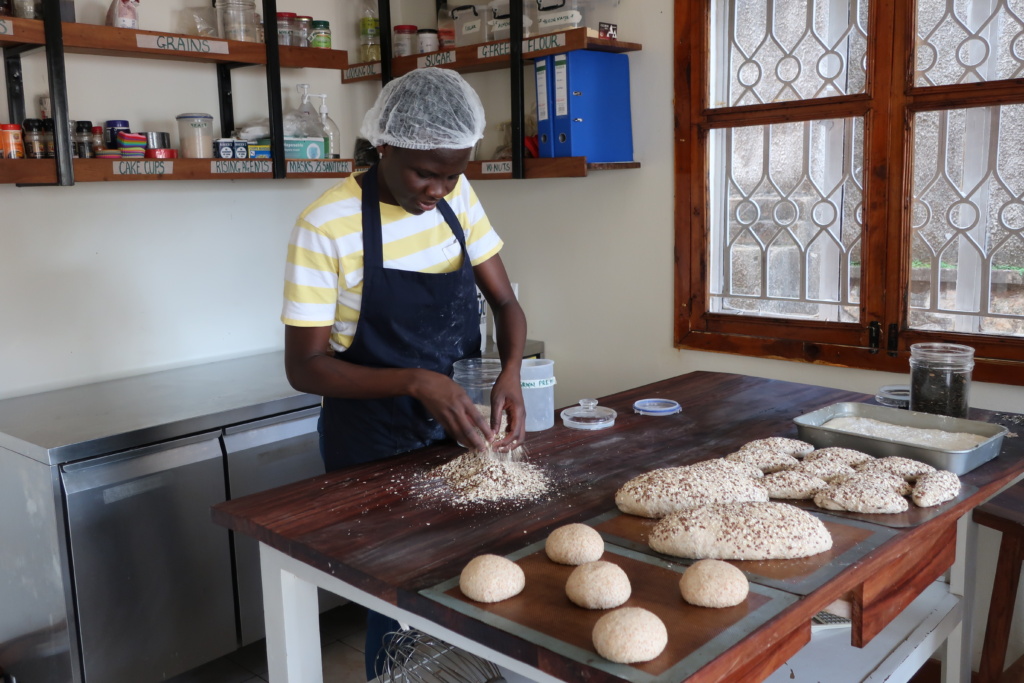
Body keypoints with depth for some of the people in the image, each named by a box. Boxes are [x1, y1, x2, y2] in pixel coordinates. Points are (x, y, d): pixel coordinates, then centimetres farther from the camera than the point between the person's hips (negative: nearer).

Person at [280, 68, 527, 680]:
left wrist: (511, 374, -19)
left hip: (455, 431, 5)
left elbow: (505, 304, 2)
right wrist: (416, 382, -29)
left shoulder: (456, 196, -2)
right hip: (373, 446, -4)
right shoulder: (327, 227, -18)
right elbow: (304, 367, -16)